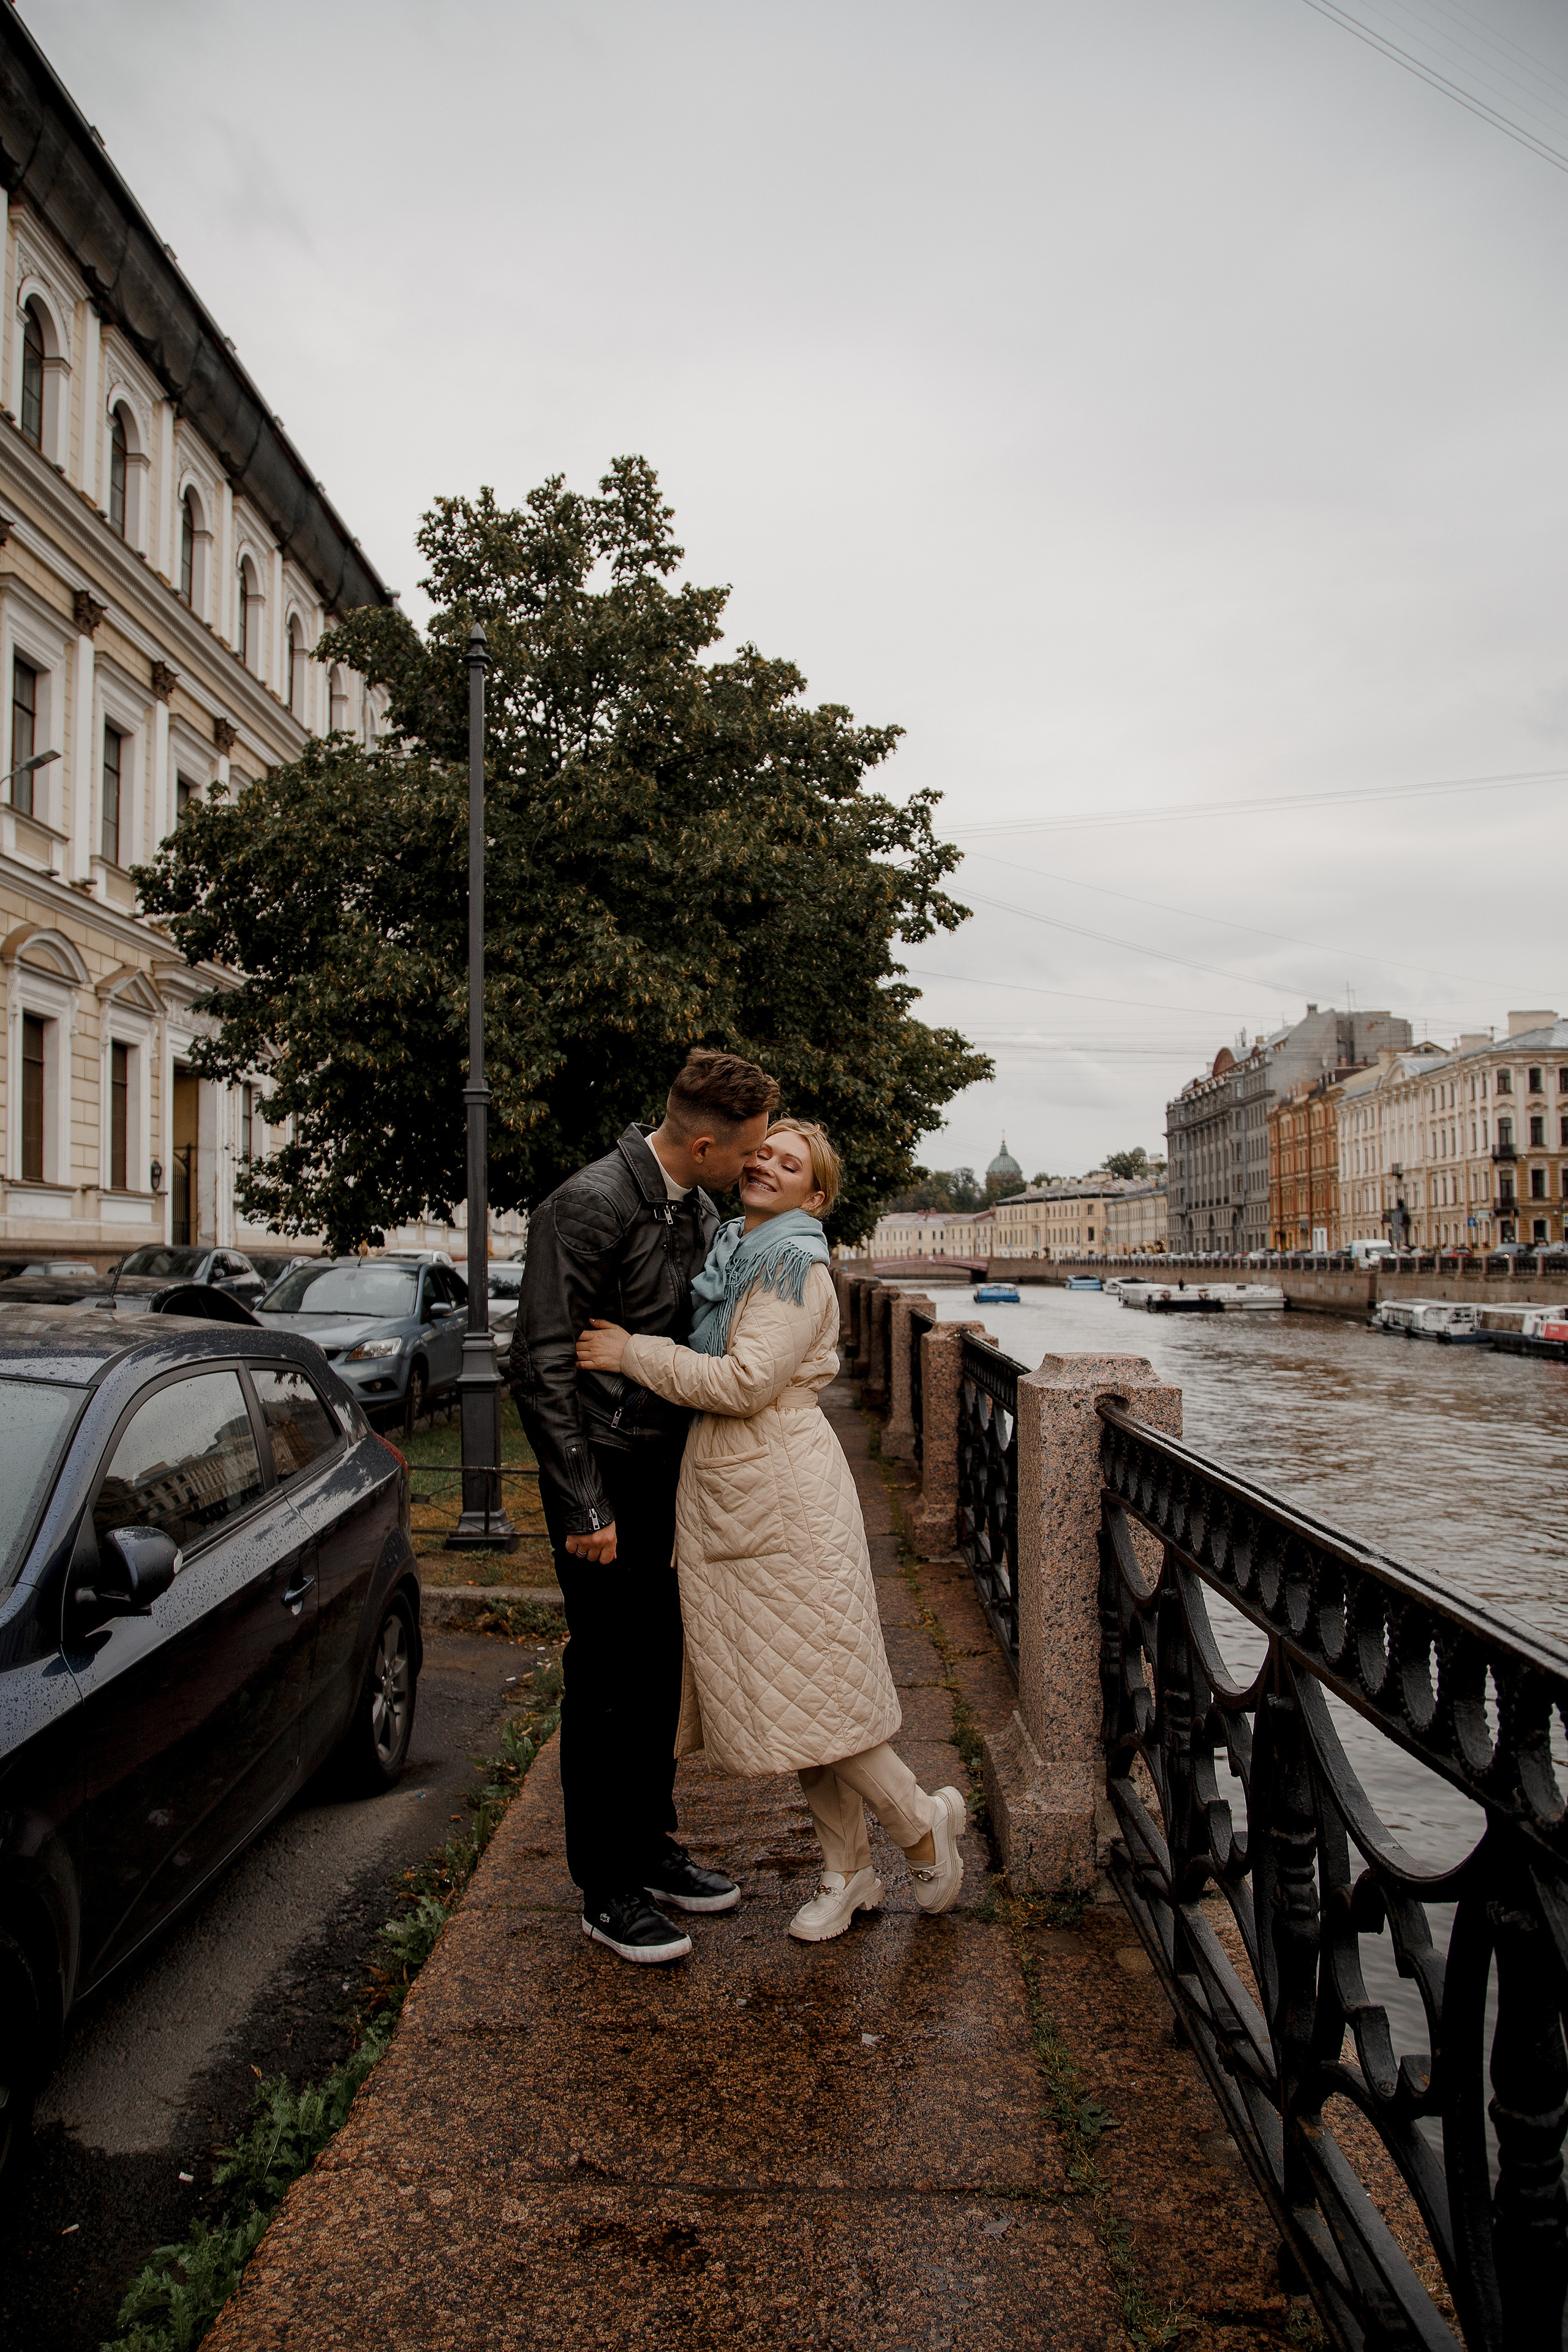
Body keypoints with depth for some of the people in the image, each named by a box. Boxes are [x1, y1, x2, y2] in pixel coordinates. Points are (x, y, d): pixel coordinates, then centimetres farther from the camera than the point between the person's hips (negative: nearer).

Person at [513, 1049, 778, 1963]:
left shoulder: (700, 1210, 7)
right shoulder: (590, 1207, -19)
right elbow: (544, 1364, -20)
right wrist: (583, 1507, -19)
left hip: (670, 1475, 8)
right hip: (608, 1479, -8)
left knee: (659, 1671, 17)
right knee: (609, 1685, 2)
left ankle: (651, 1848, 33)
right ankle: (608, 1891, 17)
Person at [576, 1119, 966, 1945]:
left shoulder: (797, 1268, -12)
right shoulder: (728, 1253, 15)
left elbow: (743, 1381, -20)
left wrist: (632, 1353, -15)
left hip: (782, 1496, -8)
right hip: (721, 1492, 9)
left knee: (808, 1688, -2)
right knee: (781, 1689, 13)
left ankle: (925, 1825, 21)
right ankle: (848, 1872, 26)